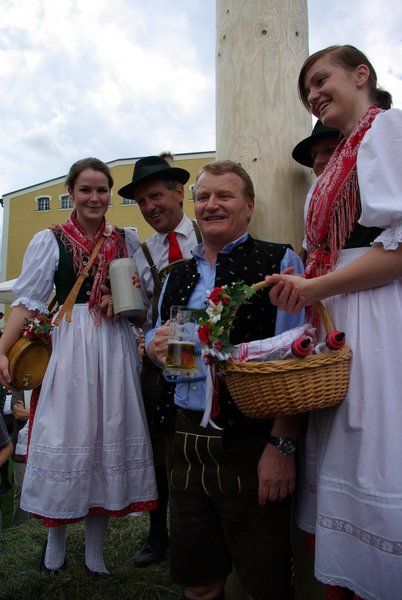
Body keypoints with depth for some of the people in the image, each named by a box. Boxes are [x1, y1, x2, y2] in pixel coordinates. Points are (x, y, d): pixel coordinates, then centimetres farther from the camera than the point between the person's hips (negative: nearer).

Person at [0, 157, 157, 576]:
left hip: (116, 348, 3)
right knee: (66, 436, 2)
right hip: (70, 348, -2)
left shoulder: (127, 240, 10)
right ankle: (54, 541, 27)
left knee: (108, 435, 6)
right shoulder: (49, 240, 2)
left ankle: (95, 552, 24)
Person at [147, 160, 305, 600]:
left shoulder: (280, 262, -5)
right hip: (188, 440, 5)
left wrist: (282, 444, -19)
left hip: (253, 443, -5)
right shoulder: (178, 276, 13)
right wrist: (155, 345, -2)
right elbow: (156, 338, 22)